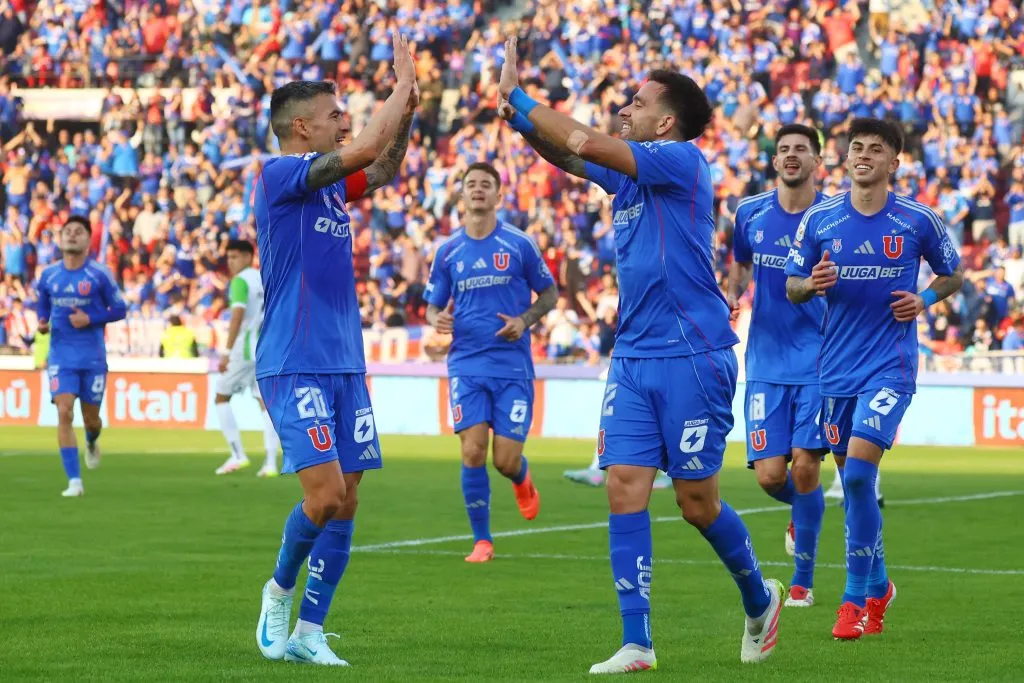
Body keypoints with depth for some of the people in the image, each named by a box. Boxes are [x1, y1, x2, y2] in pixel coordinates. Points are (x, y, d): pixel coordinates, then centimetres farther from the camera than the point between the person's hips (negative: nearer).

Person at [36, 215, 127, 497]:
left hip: (93, 356, -1)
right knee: (64, 413, -14)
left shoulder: (99, 275, -6)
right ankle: (74, 481, -12)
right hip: (61, 356, 1)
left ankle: (91, 443, 49)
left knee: (91, 418, 9)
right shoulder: (49, 275, 3)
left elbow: (119, 310, -1)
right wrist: (42, 322, -4)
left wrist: (90, 319, -16)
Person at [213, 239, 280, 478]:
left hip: (245, 349, -7)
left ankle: (237, 454, 0)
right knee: (266, 402, 3)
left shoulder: (240, 281, -9)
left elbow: (238, 315, -20)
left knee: (221, 397, 7)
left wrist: (227, 352, -22)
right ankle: (270, 462, -6)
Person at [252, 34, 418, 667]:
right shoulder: (279, 175, -10)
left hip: (344, 365, 8)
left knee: (345, 502, 3)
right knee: (325, 494, -15)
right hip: (295, 367, -8)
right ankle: (279, 591, 11)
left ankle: (308, 633, 9)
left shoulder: (332, 183, 13)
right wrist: (404, 85, -10)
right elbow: (364, 150, -21)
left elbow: (382, 168, 30)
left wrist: (407, 109, 14)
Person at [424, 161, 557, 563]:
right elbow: (433, 305, 13)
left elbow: (549, 292, 8)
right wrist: (436, 319, -11)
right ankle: (482, 541, 2)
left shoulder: (519, 245, 1)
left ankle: (522, 481, 34)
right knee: (473, 452, -10)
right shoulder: (448, 252, 7)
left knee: (506, 461, -5)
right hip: (466, 364, 1)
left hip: (513, 364, -1)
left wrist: (525, 320, -11)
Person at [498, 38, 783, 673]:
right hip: (633, 359, 7)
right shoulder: (627, 172, 14)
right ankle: (637, 645, -2)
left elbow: (585, 143, -19)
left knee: (699, 503, 1)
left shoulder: (683, 161, -11)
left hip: (692, 356, -7)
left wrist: (519, 98, -10)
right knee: (625, 491, -3)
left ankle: (760, 599, 27)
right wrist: (520, 117, -5)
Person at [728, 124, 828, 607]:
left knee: (805, 466, -11)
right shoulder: (750, 214, 4)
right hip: (766, 363, 2)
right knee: (769, 474, -5)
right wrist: (731, 296, 0)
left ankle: (803, 580, 4)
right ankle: (802, 513, 33)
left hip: (818, 362, -2)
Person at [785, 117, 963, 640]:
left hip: (890, 365, -3)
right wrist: (812, 283, -13)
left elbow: (954, 274, 14)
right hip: (836, 366, 3)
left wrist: (924, 300, -5)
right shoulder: (818, 219, 3)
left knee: (858, 471, -17)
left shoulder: (918, 221, -1)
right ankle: (879, 587, 27)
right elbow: (792, 286, 9)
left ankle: (856, 599, -9)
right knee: (852, 480, 8)